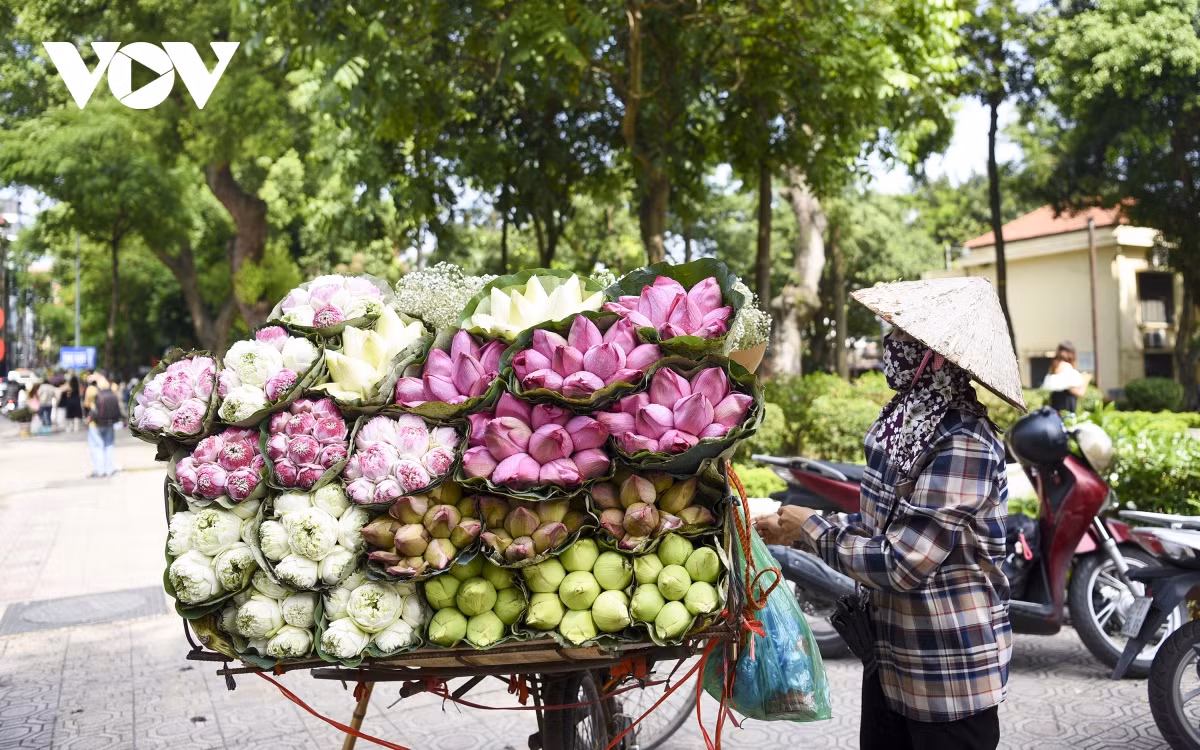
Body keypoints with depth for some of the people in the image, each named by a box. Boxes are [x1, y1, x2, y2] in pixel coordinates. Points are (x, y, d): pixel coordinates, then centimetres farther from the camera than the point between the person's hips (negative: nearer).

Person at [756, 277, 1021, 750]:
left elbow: (901, 563, -28)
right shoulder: (908, 422, 4)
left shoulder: (962, 444, -25)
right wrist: (797, 528, 3)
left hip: (949, 674, -9)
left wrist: (812, 528, -15)